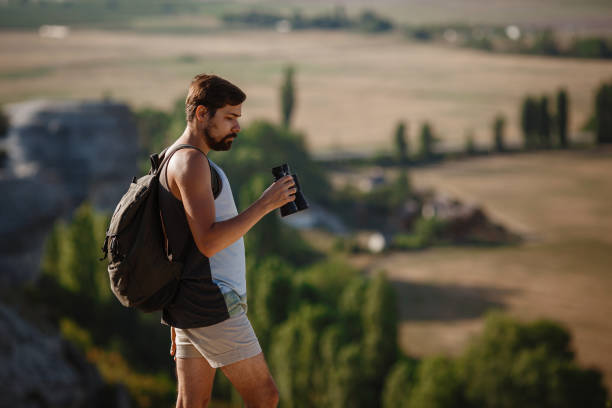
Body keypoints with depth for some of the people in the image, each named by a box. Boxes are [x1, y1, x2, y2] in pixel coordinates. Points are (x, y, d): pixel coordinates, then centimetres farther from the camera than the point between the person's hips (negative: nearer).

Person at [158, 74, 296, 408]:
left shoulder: (174, 160, 19)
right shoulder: (191, 161, -14)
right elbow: (208, 241, -23)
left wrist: (179, 319, 23)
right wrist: (264, 204, -21)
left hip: (190, 304, 10)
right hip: (211, 305, -10)